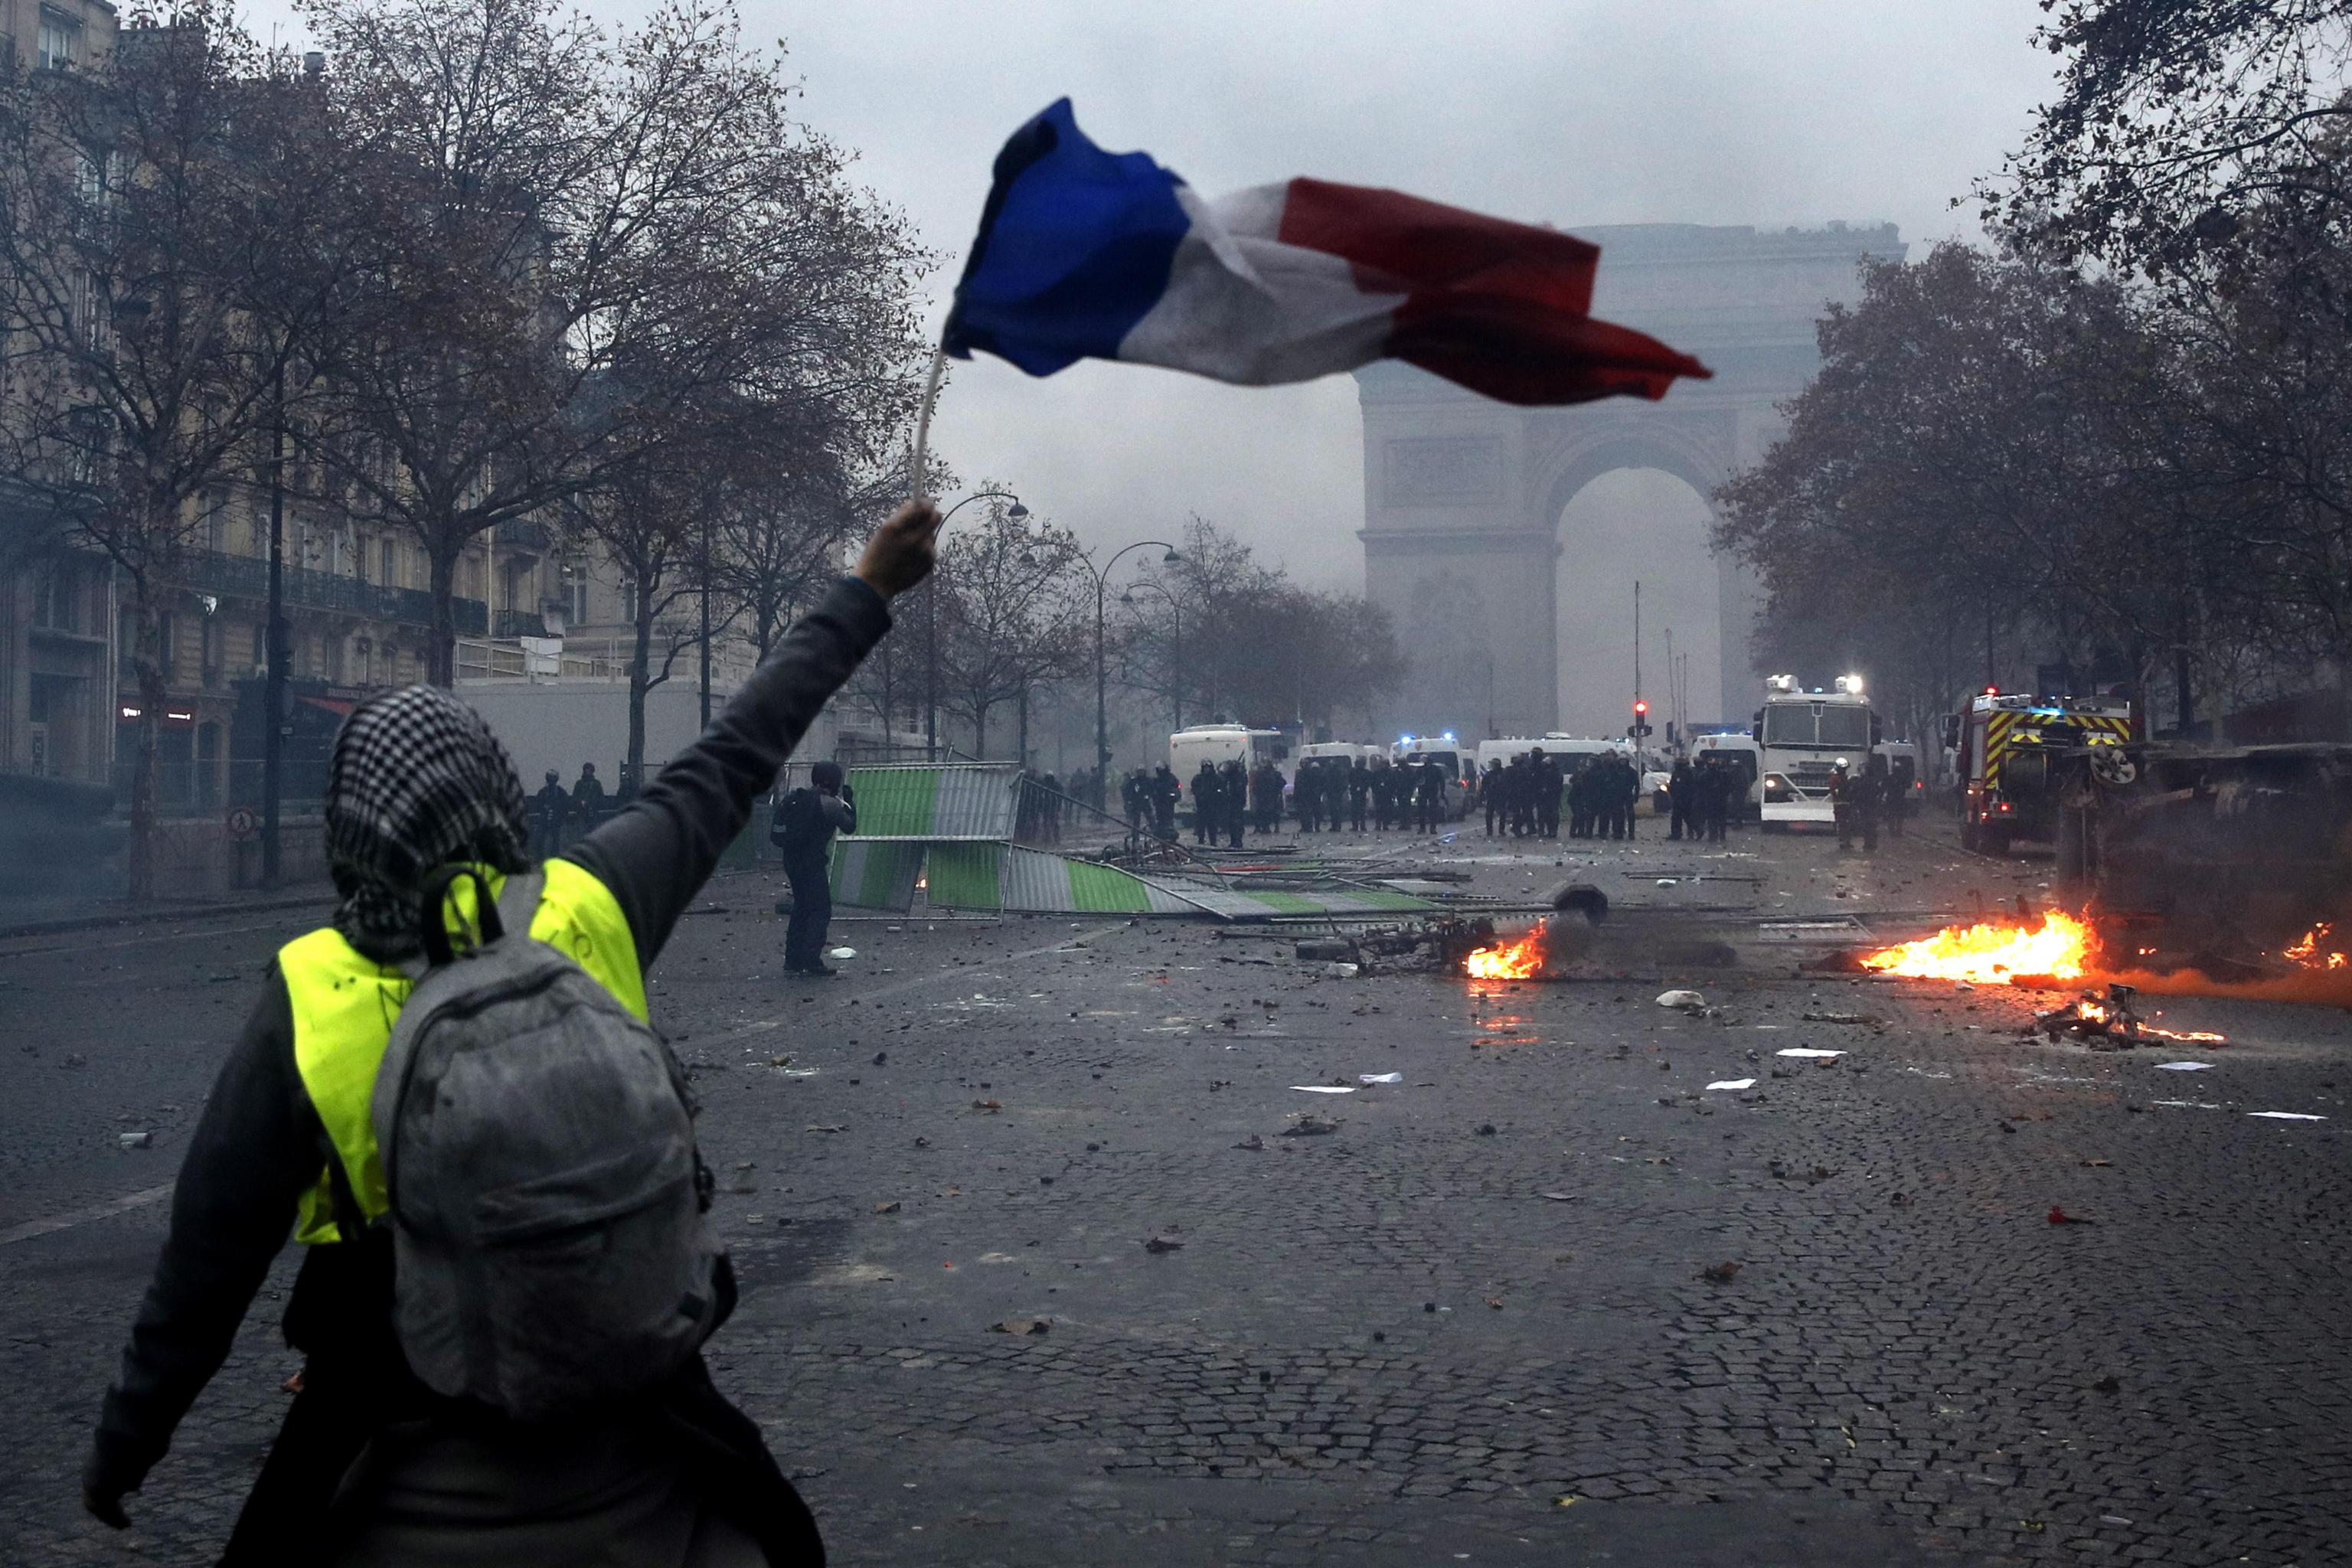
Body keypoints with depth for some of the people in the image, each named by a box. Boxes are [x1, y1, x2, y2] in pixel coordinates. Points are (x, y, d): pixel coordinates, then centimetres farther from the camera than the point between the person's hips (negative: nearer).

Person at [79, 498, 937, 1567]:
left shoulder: (306, 1006, -16)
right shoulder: (590, 909, -13)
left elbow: (210, 1252, -8)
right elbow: (732, 761, 0)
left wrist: (123, 1441, 7)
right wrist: (865, 596, 13)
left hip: (422, 1459, -1)